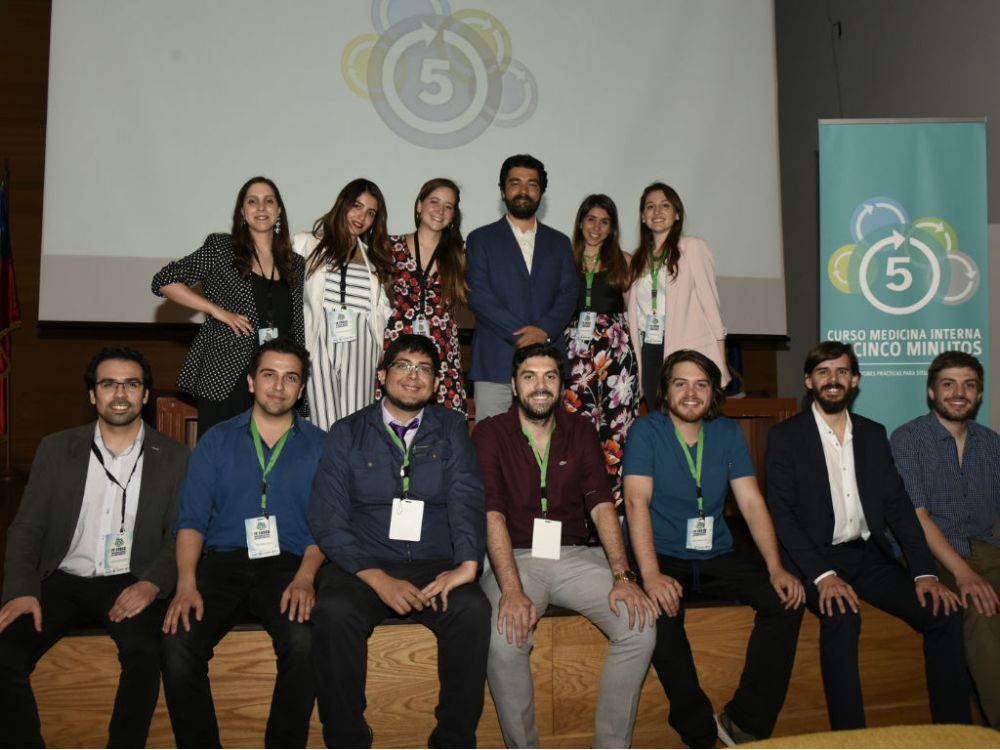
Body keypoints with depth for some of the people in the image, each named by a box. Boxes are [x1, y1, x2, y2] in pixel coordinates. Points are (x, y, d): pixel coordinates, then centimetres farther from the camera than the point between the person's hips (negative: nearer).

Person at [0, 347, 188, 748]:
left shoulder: (174, 458, 2)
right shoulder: (56, 449, 7)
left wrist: (151, 584, -19)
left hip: (130, 584, -2)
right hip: (62, 581, 2)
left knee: (146, 653, -31)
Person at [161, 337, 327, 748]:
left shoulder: (318, 445, 10)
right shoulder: (217, 441, 13)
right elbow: (191, 518, 5)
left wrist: (305, 576, -15)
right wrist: (187, 584, -11)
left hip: (288, 564, -1)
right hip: (222, 561, 1)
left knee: (304, 641, -30)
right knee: (177, 643, -25)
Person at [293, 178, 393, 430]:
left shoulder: (375, 257, 21)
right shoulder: (307, 244, 11)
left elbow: (382, 309, 19)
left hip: (361, 346, 3)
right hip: (319, 343, -2)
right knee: (325, 430, -9)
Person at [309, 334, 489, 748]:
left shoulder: (451, 429, 11)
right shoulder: (348, 433, 7)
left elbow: (467, 498, -3)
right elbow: (327, 521, -1)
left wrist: (467, 563, -23)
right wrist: (379, 579, -16)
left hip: (435, 566, 1)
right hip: (364, 566, 0)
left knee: (472, 609, -29)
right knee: (334, 611, -31)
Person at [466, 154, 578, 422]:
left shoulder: (559, 242, 18)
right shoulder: (481, 239, 9)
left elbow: (568, 294, 8)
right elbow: (478, 296, -2)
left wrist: (543, 330, -11)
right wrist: (523, 335, -11)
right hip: (495, 364, -2)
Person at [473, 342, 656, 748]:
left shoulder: (580, 431, 9)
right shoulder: (490, 433, -2)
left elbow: (601, 504, -1)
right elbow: (491, 513, -13)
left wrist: (622, 576, -16)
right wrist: (512, 590, -27)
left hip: (574, 556, 3)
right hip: (514, 558, -3)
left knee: (641, 627, -20)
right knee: (504, 639, -31)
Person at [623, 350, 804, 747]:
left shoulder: (728, 433, 7)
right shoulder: (646, 431, -6)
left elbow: (752, 502, 2)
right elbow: (637, 501, -17)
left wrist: (776, 568, -11)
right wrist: (651, 575, -30)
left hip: (716, 557, 5)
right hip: (663, 557, -4)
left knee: (786, 598, -15)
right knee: (662, 611, -33)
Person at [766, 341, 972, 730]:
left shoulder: (873, 434, 12)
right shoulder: (784, 436, -2)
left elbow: (897, 504, 8)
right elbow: (781, 513, -9)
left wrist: (925, 571, -6)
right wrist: (823, 575, -23)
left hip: (869, 555, 5)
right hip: (815, 558, -5)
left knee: (944, 613, -14)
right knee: (842, 617, -33)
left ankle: (954, 731, 0)